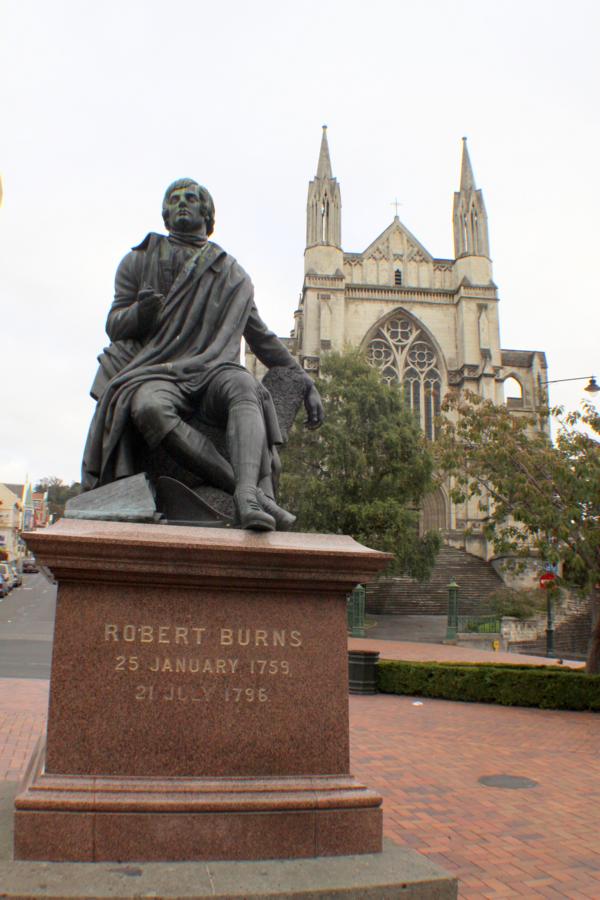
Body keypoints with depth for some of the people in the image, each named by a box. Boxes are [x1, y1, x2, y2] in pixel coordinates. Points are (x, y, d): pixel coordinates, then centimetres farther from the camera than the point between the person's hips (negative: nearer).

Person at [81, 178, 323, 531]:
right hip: (158, 372, -1)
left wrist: (306, 383, 16)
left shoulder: (231, 275, 22)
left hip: (212, 370, 1)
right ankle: (256, 492, -43)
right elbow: (115, 327, 13)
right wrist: (139, 312, -12)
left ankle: (247, 496, -57)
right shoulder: (140, 261, 19)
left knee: (245, 388, -36)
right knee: (149, 407, -39)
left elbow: (263, 338, 24)